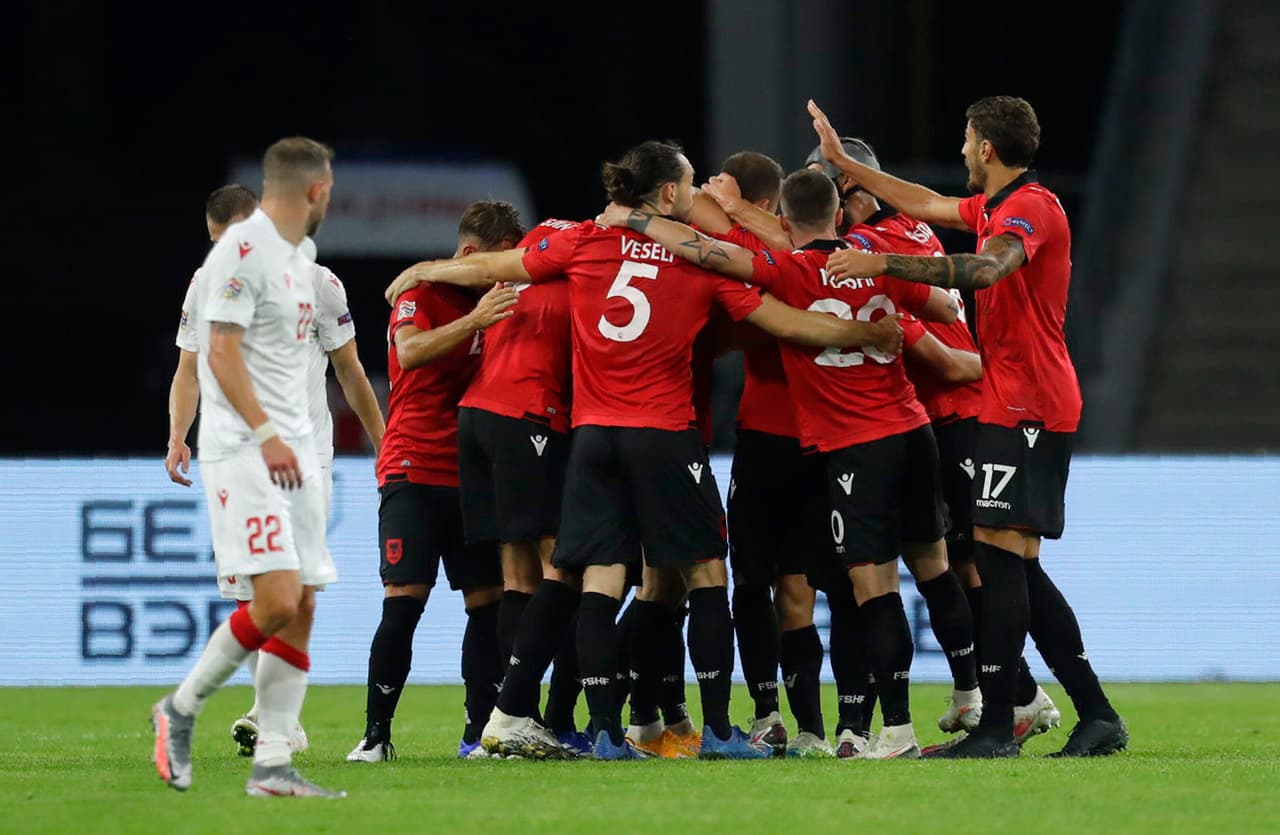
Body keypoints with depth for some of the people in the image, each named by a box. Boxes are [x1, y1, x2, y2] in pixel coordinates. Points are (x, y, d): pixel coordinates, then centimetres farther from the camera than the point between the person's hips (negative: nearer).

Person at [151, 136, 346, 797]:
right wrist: (265, 432, -23)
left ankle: (272, 766, 1)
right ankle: (181, 709, 0)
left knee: (301, 608, 2)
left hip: (293, 452, 9)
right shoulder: (244, 249, -11)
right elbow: (222, 350, -16)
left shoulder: (295, 256, 18)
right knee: (277, 600, -19)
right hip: (242, 451, -9)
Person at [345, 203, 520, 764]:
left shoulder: (493, 301, 14)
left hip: (473, 475, 6)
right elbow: (411, 352, -22)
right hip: (414, 472, -6)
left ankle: (478, 733, 3)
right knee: (403, 604, -12)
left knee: (490, 602, -1)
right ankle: (376, 735, -8)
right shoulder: (422, 292, -4)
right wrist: (473, 321, -34)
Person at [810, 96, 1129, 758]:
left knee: (998, 551, -13)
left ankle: (996, 728, -14)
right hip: (1014, 404, 10)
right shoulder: (998, 206, 18)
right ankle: (1096, 715, 10)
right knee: (1015, 564, 9)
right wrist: (843, 163, 35)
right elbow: (928, 205, 31)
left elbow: (984, 269, -32)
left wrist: (882, 263, -33)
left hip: (1026, 407, -10)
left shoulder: (1031, 207, -14)